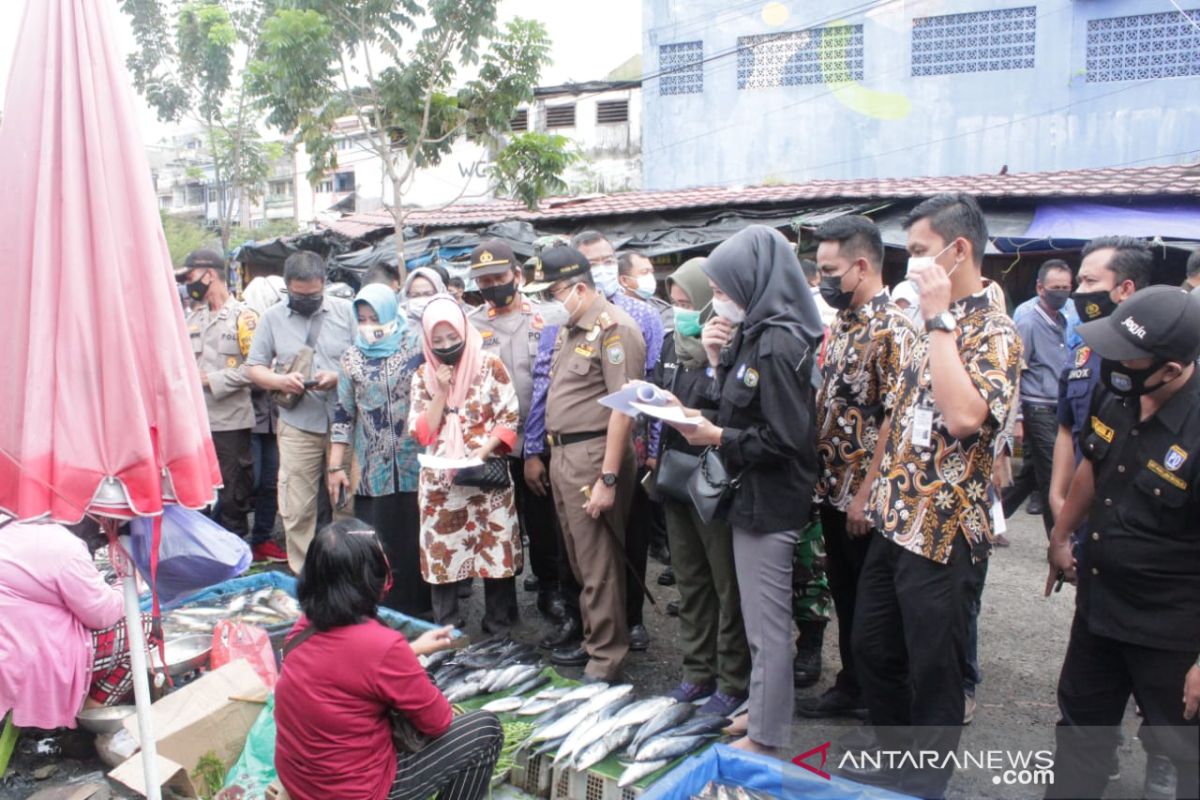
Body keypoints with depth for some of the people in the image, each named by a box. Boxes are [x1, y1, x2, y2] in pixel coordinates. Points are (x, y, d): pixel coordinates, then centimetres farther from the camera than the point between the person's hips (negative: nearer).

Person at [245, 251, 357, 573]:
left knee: (348, 502, 4)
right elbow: (253, 368, 10)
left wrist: (338, 377, -15)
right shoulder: (272, 318, 7)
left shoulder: (345, 311, 3)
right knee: (297, 509, 4)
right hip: (298, 426, 1)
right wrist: (280, 381, -11)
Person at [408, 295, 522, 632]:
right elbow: (421, 433, 1)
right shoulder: (423, 376, 6)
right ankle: (446, 631, 21)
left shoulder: (490, 364, -2)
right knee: (441, 554, 7)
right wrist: (442, 392, -10)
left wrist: (482, 454, -16)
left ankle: (498, 627, 17)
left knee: (496, 550, 2)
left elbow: (510, 418, -4)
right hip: (440, 480, 3)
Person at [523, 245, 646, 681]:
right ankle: (593, 641, 32)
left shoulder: (614, 328, -14)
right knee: (579, 558, 18)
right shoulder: (569, 328, 14)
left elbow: (623, 408, -20)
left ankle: (605, 661, 12)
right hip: (562, 453, 9)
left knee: (599, 564, 0)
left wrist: (608, 478, -22)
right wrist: (551, 449, 14)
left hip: (593, 455, -9)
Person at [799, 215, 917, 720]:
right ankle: (851, 685, 33)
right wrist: (823, 479, 12)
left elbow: (895, 419, -21)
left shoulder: (892, 330, -17)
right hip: (833, 488, 8)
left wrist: (866, 494, -21)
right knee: (845, 593, 18)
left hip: (864, 495, -8)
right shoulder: (841, 324, 10)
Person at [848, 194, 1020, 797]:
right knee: (873, 651, 19)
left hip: (944, 533, -8)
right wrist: (880, 488, 15)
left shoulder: (994, 333, -15)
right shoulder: (932, 327, 12)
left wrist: (939, 317, -26)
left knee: (934, 672, 7)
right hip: (895, 521, 9)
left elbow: (964, 415, -33)